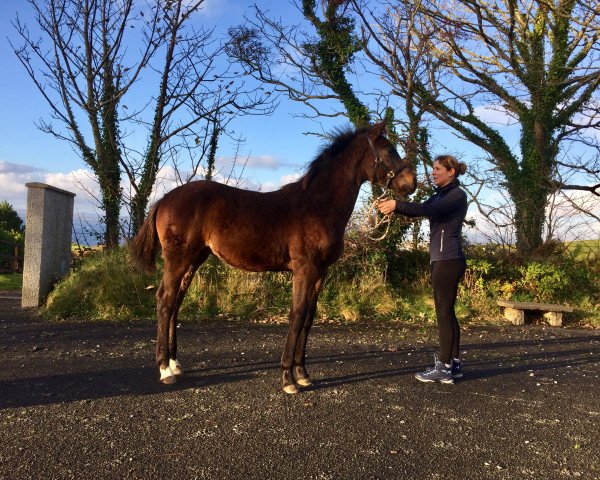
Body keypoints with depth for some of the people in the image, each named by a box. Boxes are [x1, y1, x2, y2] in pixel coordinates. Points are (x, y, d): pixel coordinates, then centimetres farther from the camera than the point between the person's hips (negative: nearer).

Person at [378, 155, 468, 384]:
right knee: (446, 312, 12)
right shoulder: (439, 195, 19)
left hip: (448, 260, -9)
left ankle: (444, 368, -1)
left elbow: (430, 210, -25)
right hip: (441, 260, 9)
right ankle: (454, 363, 20)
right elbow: (418, 210, 10)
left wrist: (397, 204, -25)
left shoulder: (457, 195, -9)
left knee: (444, 313, -7)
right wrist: (393, 206, -6)